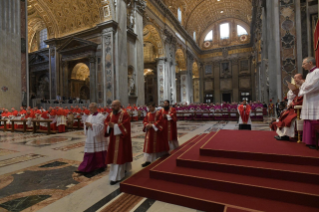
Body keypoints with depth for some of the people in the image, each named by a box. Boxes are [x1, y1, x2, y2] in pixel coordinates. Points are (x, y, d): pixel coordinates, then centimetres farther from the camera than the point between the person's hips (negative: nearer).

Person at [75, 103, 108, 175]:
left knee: (99, 153, 5)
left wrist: (91, 125, -22)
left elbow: (100, 126, -21)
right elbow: (86, 126, 11)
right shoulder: (89, 117, 11)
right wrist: (86, 125, -10)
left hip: (99, 139, -6)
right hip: (90, 139, 6)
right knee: (89, 154, 6)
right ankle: (85, 169, 9)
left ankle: (102, 166, 23)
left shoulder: (100, 116, -11)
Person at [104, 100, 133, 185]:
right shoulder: (110, 114, 7)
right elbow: (106, 123, 7)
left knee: (119, 156, -3)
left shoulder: (124, 114, -14)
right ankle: (124, 169, 39)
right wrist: (109, 125, -15)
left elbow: (125, 126, -21)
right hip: (113, 138, 8)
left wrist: (114, 125, -25)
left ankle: (117, 177, 5)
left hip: (122, 138, -7)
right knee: (114, 156, 17)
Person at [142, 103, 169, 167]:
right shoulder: (148, 114, 8)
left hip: (157, 132, -5)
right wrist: (147, 125, -14)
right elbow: (144, 121, 8)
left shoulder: (159, 113, -7)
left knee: (157, 145, 6)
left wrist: (152, 125, -21)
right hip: (149, 132, 5)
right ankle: (148, 160, 8)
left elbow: (160, 121, -16)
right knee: (148, 146, 3)